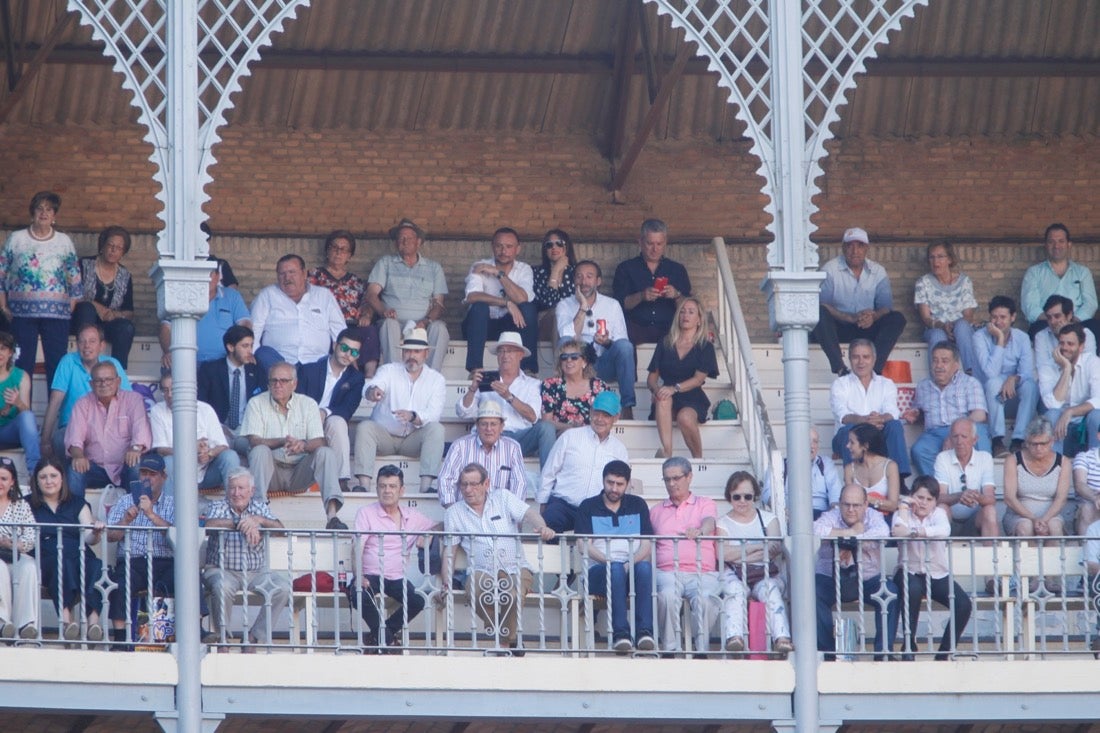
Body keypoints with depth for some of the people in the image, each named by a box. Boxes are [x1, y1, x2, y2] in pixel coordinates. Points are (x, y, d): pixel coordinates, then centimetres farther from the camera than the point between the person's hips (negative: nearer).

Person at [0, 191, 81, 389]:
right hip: (22, 312, 0)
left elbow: (75, 279, 12)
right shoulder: (16, 239, 7)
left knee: (57, 365, -3)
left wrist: (71, 309, 3)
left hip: (56, 313, 0)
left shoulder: (64, 242, 10)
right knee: (22, 365, -1)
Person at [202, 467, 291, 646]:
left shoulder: (259, 507, 9)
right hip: (222, 570, -3)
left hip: (257, 571, 3)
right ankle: (222, 636, -15)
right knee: (222, 587, -35)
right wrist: (242, 525, -30)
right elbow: (210, 525, -22)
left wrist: (259, 520, -28)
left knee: (283, 587, -21)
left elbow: (279, 529, -8)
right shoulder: (219, 507, 2)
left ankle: (257, 636, -11)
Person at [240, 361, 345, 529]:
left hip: (299, 474, 2)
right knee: (260, 451, -31)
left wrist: (303, 445, -28)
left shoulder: (308, 405, 8)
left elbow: (319, 443, -3)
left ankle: (332, 514, -39)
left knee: (326, 453, -23)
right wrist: (282, 442, -28)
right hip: (271, 471, -2)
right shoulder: (256, 404, 4)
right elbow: (254, 441, -9)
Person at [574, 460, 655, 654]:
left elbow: (646, 545, 9)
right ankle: (620, 633, -47)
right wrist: (609, 562, -15)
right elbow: (583, 546, 1)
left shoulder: (637, 505, 18)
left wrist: (631, 563, -11)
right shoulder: (588, 507, 13)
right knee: (615, 568, -37)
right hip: (599, 570, -2)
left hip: (633, 567, 2)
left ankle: (644, 631, -44)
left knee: (645, 567, -34)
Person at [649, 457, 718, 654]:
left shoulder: (705, 504, 19)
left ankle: (701, 651, -28)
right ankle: (670, 651, -32)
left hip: (702, 573, -1)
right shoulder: (656, 511, 27)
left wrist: (699, 531, -29)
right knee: (668, 596, -35)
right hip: (667, 571, 1)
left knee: (704, 599, -35)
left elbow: (709, 522, -4)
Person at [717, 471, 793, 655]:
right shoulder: (723, 523, 14)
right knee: (734, 590, -35)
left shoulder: (768, 519, 17)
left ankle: (782, 639, -52)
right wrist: (759, 546, -5)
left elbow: (775, 549, -2)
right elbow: (723, 553, -7)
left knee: (772, 590, -33)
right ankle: (734, 638, -56)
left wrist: (738, 554, -6)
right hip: (734, 574, -1)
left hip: (765, 574, 1)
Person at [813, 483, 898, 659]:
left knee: (890, 592, -27)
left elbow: (883, 532, -23)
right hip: (831, 578, -1)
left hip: (867, 580, 1)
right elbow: (816, 530, -25)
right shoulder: (832, 516, 0)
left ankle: (883, 651, -17)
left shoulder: (873, 516, 2)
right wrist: (852, 532, -19)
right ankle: (827, 649, -21)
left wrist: (851, 542, -26)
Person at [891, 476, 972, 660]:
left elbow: (944, 530, -22)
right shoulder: (903, 514, 2)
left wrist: (915, 531, -31)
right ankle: (909, 644, -20)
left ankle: (943, 654, -6)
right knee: (912, 590, -38)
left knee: (963, 605, -19)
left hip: (937, 575, 2)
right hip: (910, 573, -2)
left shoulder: (938, 513, 4)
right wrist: (904, 509, -13)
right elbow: (898, 532, -24)